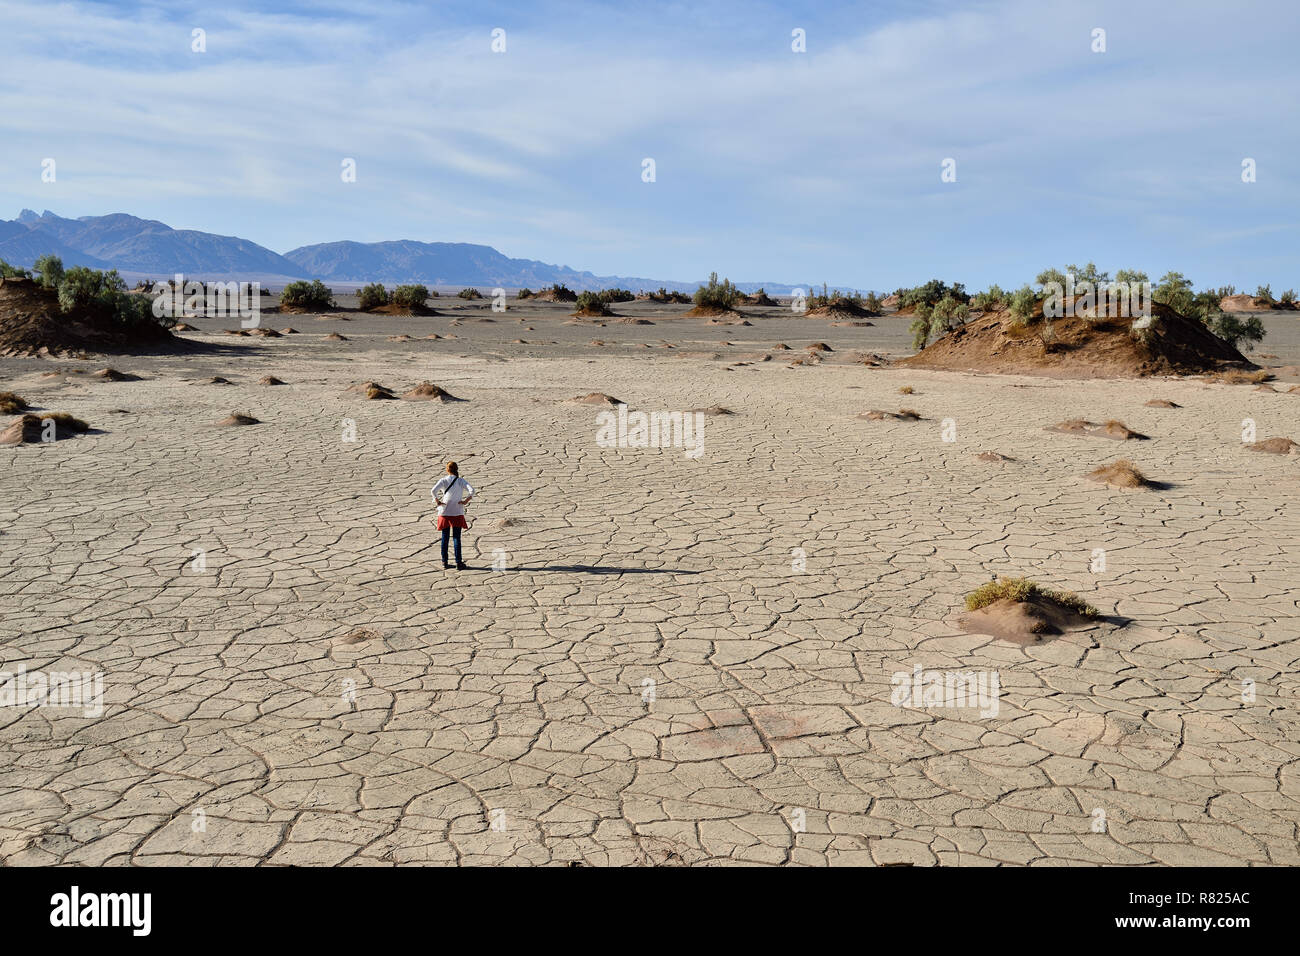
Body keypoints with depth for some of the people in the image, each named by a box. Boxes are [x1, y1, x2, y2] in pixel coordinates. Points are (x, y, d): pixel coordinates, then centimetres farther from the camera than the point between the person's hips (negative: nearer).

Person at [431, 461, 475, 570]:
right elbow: (471, 490, -15)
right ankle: (458, 563, 2)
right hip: (457, 513, -1)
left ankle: (444, 563, 14)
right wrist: (466, 501, -6)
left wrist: (437, 502, -7)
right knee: (457, 538, 2)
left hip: (444, 512, 1)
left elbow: (434, 490, -17)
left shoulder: (443, 480, 0)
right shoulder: (461, 481, -1)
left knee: (445, 538, 10)